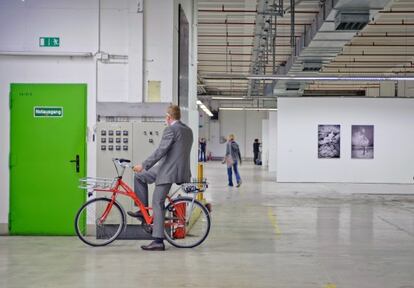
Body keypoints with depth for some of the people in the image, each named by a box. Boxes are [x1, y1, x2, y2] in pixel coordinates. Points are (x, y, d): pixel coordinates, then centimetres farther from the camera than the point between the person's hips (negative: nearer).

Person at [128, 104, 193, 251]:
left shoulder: (170, 130, -12)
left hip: (168, 172, -9)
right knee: (139, 176, 17)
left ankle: (158, 241, -5)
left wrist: (143, 165, -17)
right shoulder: (188, 130, 15)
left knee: (158, 204, -4)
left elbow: (160, 151, -20)